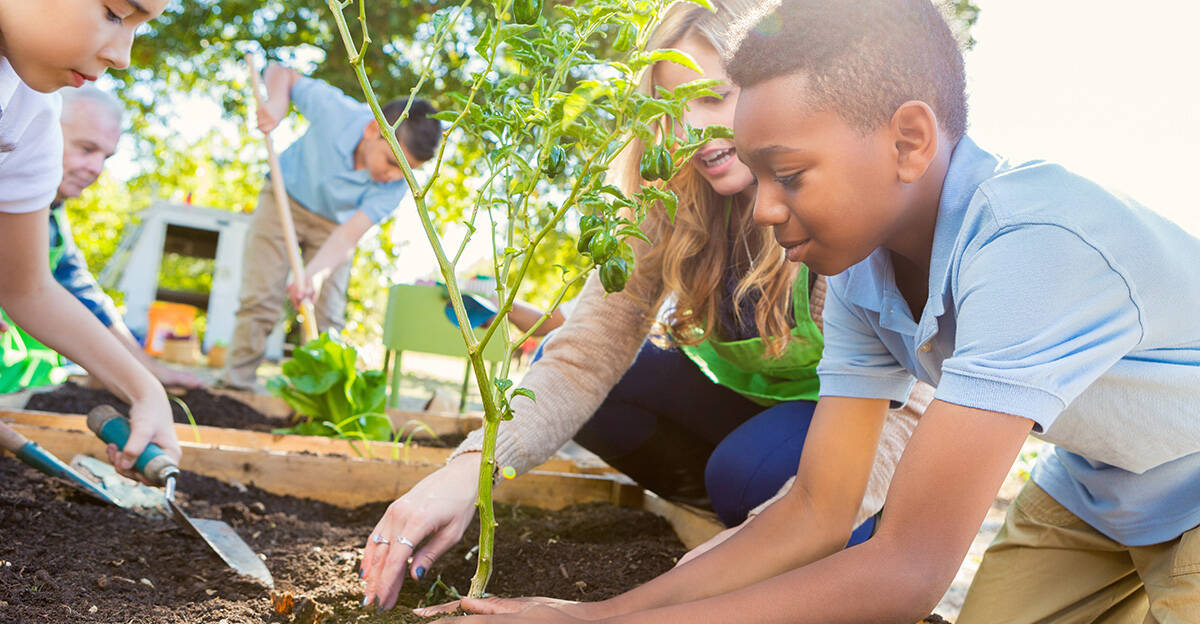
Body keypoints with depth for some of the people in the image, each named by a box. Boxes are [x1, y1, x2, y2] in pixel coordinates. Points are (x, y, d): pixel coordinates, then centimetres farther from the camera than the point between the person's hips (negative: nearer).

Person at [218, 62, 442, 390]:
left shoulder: (396, 184, -28)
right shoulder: (335, 110, -32)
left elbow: (349, 234, -35)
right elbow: (281, 72, -14)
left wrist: (315, 272, -53)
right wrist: (277, 102, -36)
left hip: (332, 224, 1)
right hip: (286, 197, -1)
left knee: (326, 316, -6)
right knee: (260, 300, -10)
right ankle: (236, 382, -3)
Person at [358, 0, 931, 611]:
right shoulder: (671, 204, -14)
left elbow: (917, 406, -27)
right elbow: (590, 351, -22)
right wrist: (473, 466, -38)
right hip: (740, 404, 5)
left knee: (753, 469, -36)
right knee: (553, 361, -13)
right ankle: (736, 511, 0)